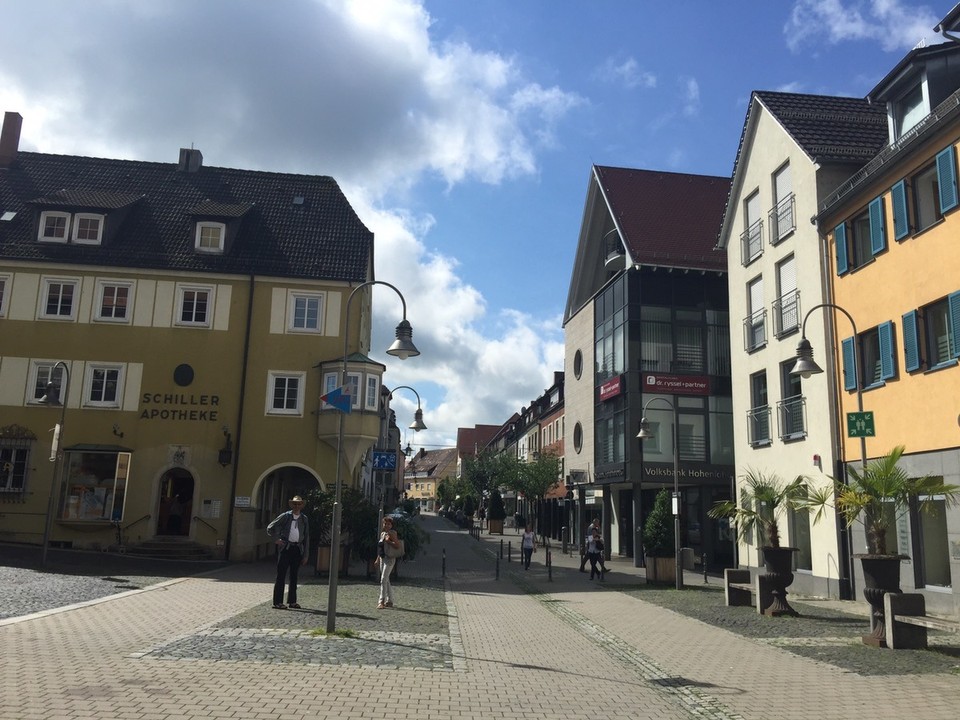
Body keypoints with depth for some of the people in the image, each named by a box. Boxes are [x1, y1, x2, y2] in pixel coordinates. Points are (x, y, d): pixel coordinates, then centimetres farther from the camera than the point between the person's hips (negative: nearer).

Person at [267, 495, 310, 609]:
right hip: (285, 548, -4)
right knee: (281, 575, -3)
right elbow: (270, 528, 4)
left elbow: (306, 537, 11)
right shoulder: (285, 516, 0)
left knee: (294, 575, 11)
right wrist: (276, 539, -6)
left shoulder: (304, 519, 9)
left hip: (297, 549, 4)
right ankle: (277, 602, 0)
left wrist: (305, 555, 8)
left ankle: (292, 601, 21)